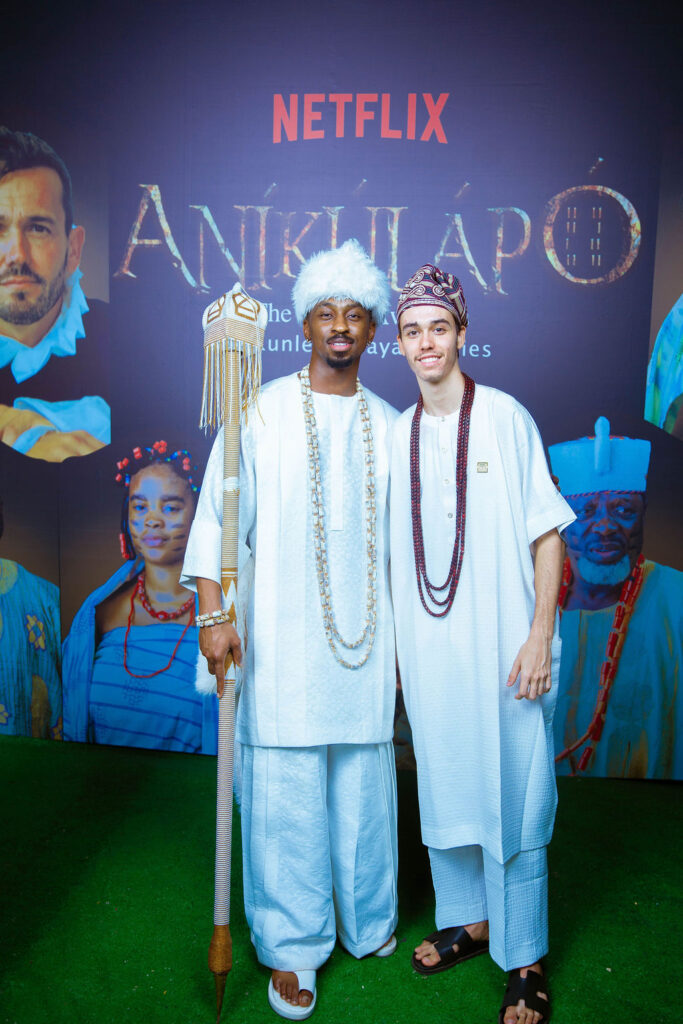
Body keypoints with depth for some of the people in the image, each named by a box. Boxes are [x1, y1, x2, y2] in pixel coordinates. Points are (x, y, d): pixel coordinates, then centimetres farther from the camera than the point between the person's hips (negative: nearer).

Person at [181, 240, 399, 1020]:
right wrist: (213, 613, -11)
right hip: (281, 634, -3)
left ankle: (368, 919, 35)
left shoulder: (387, 425, 9)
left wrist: (405, 632, 13)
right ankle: (292, 947, 23)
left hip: (365, 633, 3)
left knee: (365, 783, 12)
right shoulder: (264, 411, -1)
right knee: (285, 788, 3)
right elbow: (219, 514, -3)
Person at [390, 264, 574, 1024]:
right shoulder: (397, 434, 6)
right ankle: (466, 918, 39)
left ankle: (525, 961, 25)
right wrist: (392, 640, 12)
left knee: (512, 798, 5)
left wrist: (540, 635, -12)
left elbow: (547, 534, -6)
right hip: (427, 648, 5)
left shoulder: (506, 418, -6)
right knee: (443, 786, 17)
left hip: (501, 645, -4)